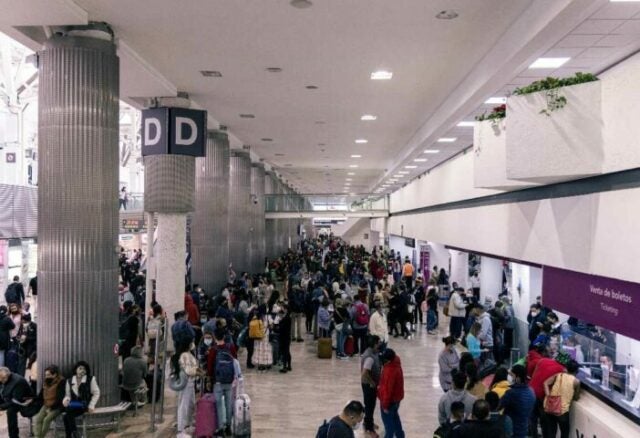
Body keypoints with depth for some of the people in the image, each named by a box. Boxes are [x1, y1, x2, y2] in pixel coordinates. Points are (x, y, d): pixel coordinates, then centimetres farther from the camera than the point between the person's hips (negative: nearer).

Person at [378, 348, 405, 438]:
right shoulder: (395, 364, -5)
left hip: (390, 400, -9)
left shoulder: (390, 371, -33)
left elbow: (388, 389, -28)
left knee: (388, 421, 9)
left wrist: (385, 405, -21)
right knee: (395, 418, 27)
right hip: (396, 398, 9)